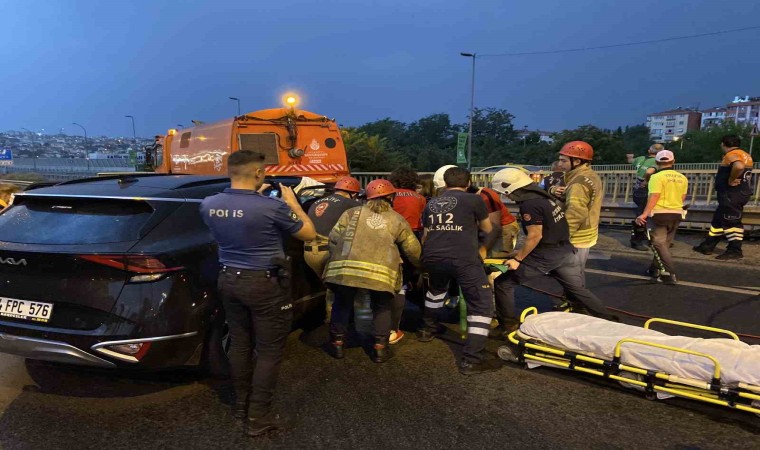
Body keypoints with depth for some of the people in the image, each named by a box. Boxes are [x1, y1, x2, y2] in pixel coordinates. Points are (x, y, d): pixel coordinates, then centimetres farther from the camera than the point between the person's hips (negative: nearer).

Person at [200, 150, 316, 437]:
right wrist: (291, 201, 3)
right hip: (263, 284, -6)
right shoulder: (271, 206, -22)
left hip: (228, 280, 7)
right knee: (269, 350, 7)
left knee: (239, 343, 20)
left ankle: (241, 404, 35)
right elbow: (309, 234, -8)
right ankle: (259, 417, 15)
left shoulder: (208, 205, -4)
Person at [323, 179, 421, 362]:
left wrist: (337, 260, 26)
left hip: (346, 267, 1)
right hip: (381, 271, 0)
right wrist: (420, 264, 37)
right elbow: (413, 249, 18)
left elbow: (334, 238, 12)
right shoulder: (397, 220, 17)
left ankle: (337, 344, 28)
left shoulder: (352, 213, 17)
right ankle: (380, 348, 19)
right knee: (382, 307, 22)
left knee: (342, 303, 23)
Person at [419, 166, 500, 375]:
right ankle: (471, 360, 0)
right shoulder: (474, 199, 8)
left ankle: (428, 329, 49)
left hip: (432, 258, 6)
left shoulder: (431, 203, 20)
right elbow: (487, 229, 22)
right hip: (463, 259, -5)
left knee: (436, 289, 35)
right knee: (482, 305, 4)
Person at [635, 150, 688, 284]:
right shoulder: (682, 178, 8)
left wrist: (644, 214, -27)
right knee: (664, 243, 16)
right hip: (676, 214, 7)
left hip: (659, 214, -6)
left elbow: (654, 197, -22)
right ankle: (655, 270, 27)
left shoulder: (657, 177, -12)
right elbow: (682, 198, 13)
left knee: (659, 244, -2)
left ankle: (670, 274, -9)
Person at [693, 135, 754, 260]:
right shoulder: (744, 155, 17)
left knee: (731, 222, -5)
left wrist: (731, 180, -23)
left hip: (732, 195, -10)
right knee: (719, 220, 14)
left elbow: (739, 166, -36)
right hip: (738, 193, 10)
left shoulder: (731, 155, -15)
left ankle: (735, 251, -1)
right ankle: (707, 246, 20)